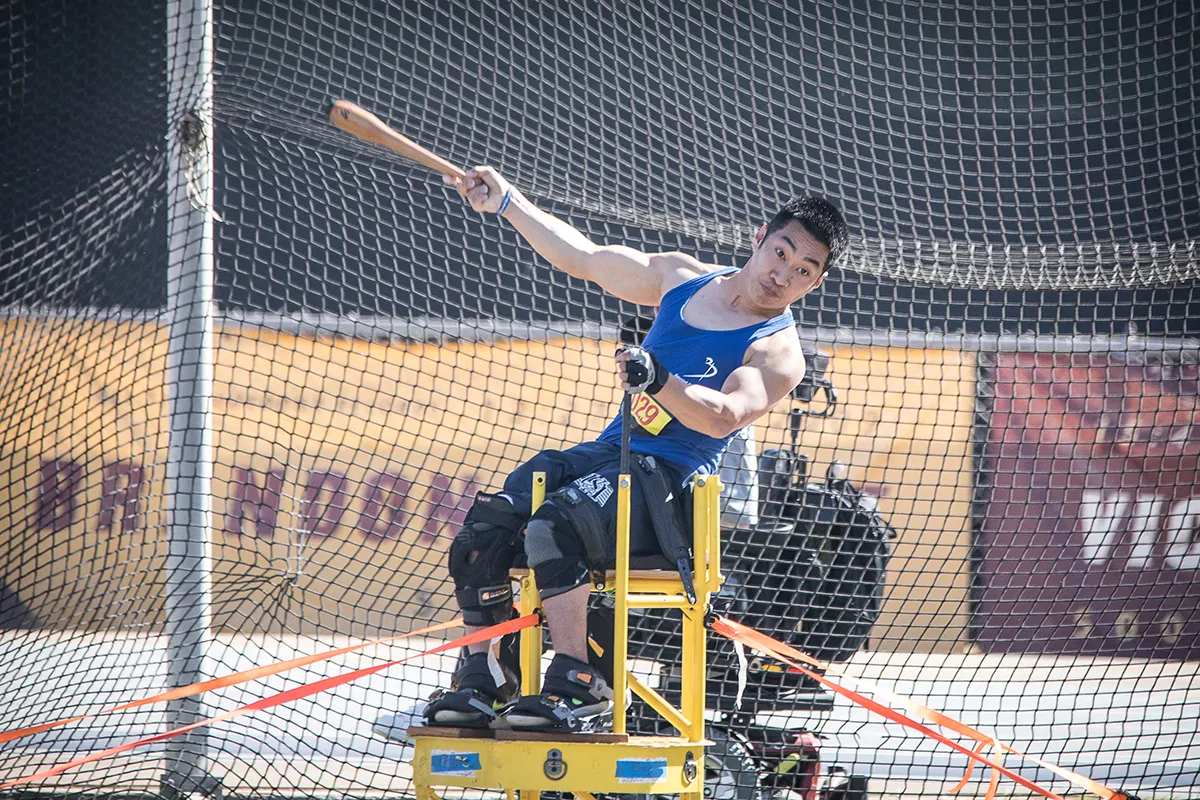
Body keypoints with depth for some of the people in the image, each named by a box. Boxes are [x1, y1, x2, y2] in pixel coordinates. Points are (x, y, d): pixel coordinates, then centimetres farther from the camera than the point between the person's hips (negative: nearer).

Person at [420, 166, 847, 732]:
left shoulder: (779, 353, -6)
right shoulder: (683, 277, 15)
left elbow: (725, 416, -25)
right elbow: (583, 257, 27)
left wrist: (659, 381, -42)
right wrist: (505, 202, 26)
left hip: (667, 484, -7)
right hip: (604, 453, 7)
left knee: (554, 523, -34)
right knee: (485, 528, -16)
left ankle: (575, 683, -31)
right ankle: (484, 679, -5)